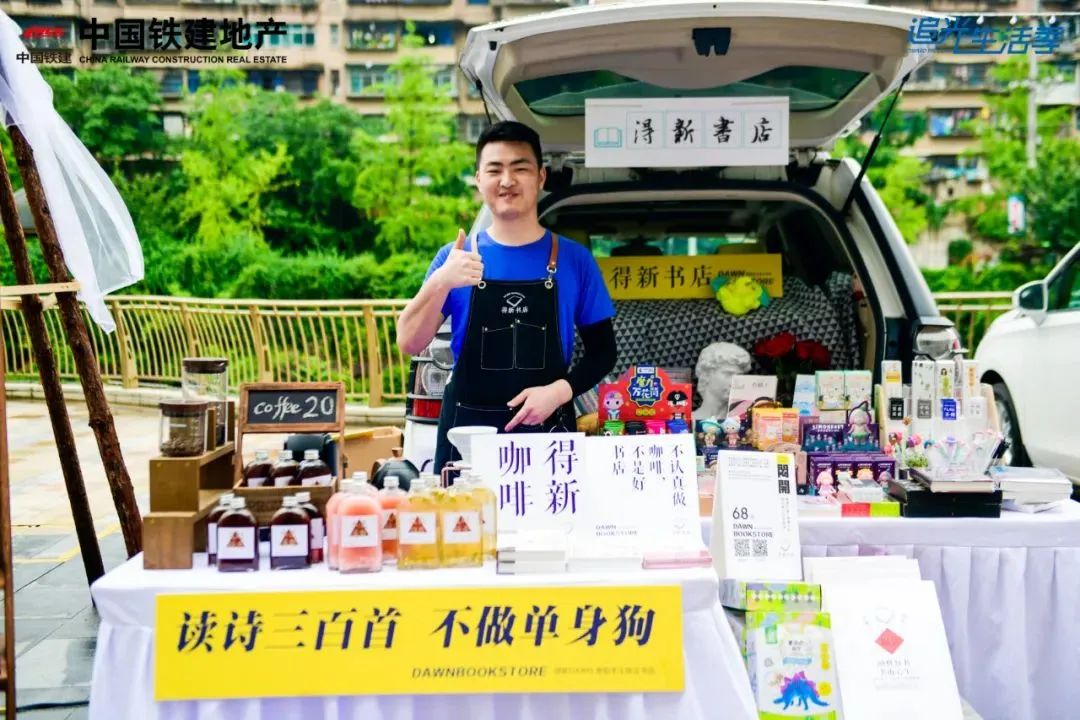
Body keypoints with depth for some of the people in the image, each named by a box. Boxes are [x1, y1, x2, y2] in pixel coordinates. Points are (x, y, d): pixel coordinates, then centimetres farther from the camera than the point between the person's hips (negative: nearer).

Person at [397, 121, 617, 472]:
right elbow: (410, 343, -5)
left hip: (547, 431, 0)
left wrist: (559, 390, -12)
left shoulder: (574, 259, 1)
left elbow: (602, 350, 5)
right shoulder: (455, 256, 2)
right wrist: (440, 282, -20)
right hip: (467, 432, 0)